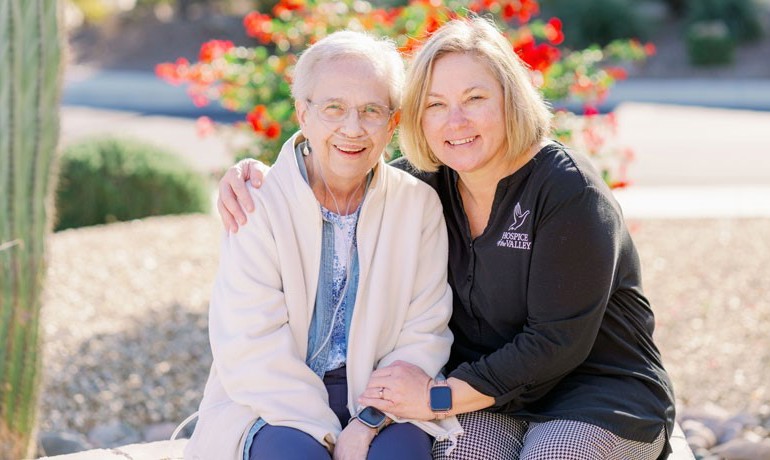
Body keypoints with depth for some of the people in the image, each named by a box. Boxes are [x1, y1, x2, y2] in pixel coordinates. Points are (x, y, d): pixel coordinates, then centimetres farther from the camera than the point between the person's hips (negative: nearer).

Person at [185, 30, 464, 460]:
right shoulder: (258, 204, -7)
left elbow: (424, 334, -3)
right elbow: (250, 351, -12)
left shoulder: (419, 204, 0)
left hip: (380, 404, 2)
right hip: (273, 405, -1)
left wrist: (368, 423, -16)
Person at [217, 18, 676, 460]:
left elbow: (559, 341, -20)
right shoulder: (428, 182, -1)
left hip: (602, 395, -3)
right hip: (494, 391, 4)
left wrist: (441, 396, -20)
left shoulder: (569, 190, -18)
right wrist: (254, 176, -5)